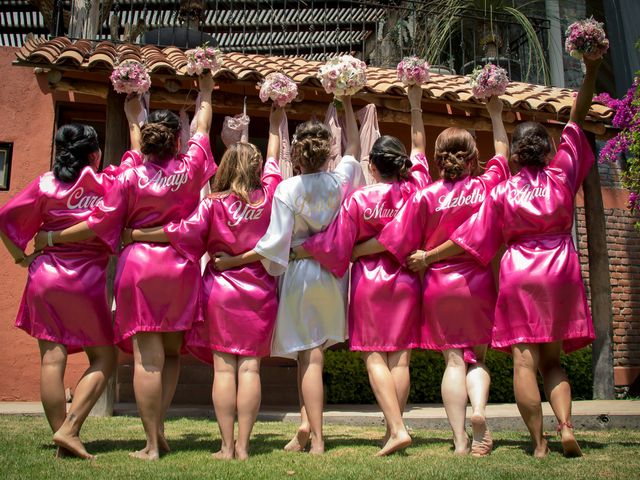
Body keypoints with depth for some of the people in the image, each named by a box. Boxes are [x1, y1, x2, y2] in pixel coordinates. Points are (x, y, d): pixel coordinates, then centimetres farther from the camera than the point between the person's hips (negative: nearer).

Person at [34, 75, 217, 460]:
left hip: (139, 266, -2)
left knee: (148, 357, -2)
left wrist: (54, 236, 15)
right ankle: (159, 425, 9)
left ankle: (152, 446, 1)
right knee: (171, 352, 17)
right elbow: (202, 130, 19)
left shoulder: (131, 176, -5)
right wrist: (206, 92, 35)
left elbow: (99, 223, 0)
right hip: (181, 268, 2)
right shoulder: (190, 170, 0)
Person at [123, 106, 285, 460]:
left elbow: (182, 232, -15)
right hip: (261, 291, 2)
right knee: (250, 368, 1)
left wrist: (133, 234, -7)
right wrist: (275, 125, 35)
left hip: (221, 288, -2)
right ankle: (242, 445, 3)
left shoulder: (214, 204, -5)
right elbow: (273, 161, 20)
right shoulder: (268, 196, 4)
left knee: (224, 368, 0)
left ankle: (226, 447, 2)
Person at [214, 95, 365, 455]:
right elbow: (355, 149, 19)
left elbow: (274, 244, -16)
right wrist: (348, 106, 25)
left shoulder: (287, 189, -12)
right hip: (333, 273, 3)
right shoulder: (339, 181, -2)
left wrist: (233, 260, -8)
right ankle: (308, 422, 8)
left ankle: (316, 438, 3)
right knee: (314, 353, 14)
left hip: (299, 273, -3)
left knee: (309, 357, 1)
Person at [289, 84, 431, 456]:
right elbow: (419, 149, 13)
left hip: (369, 281, -3)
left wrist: (299, 249, 7)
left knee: (375, 357, 1)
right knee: (400, 358, 6)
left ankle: (396, 428, -9)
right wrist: (415, 105, 21)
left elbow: (335, 245, -9)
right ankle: (394, 429, 10)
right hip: (407, 281, 3)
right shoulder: (415, 189, -3)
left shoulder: (358, 199, -11)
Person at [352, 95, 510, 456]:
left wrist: (350, 250, 3)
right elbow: (503, 153, 19)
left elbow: (393, 240, -8)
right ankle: (479, 410, -13)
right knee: (477, 357, 13)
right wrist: (495, 112, 32)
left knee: (454, 360, 3)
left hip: (439, 285, -1)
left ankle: (460, 441, 0)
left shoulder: (426, 196, -8)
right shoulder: (487, 186, -2)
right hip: (479, 283, 1)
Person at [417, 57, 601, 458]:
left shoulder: (503, 192, -3)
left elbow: (471, 236, -2)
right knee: (552, 358, 14)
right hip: (561, 273, 3)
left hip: (519, 274, -2)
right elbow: (577, 121, 7)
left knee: (524, 359, -2)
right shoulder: (562, 176, 0)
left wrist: (428, 256, 7)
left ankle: (539, 442, -4)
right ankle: (566, 425, -4)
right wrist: (591, 71, 5)